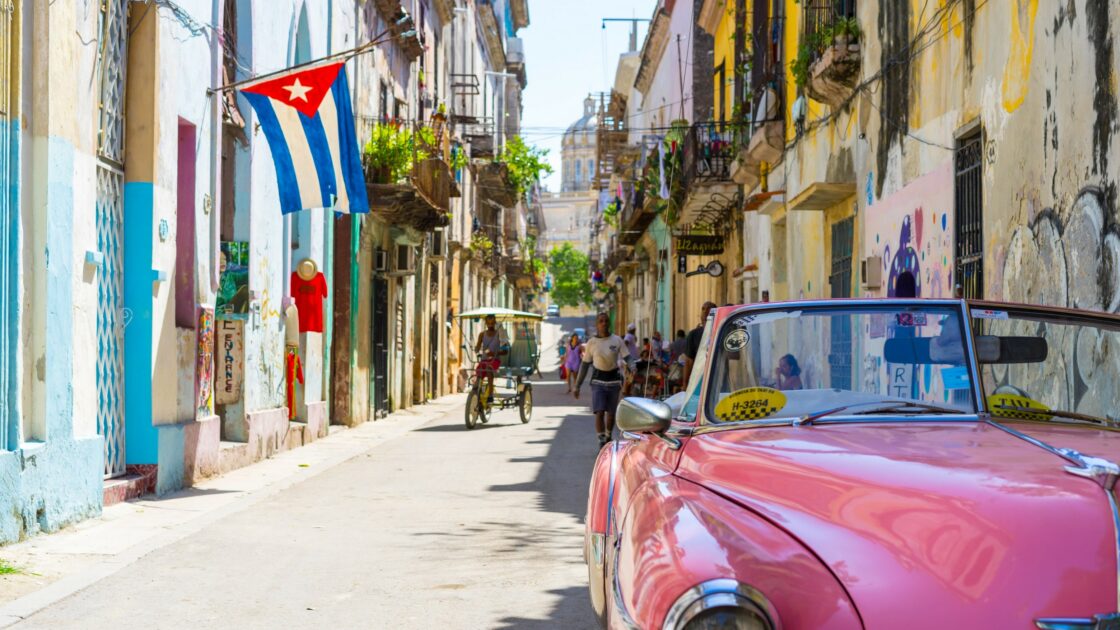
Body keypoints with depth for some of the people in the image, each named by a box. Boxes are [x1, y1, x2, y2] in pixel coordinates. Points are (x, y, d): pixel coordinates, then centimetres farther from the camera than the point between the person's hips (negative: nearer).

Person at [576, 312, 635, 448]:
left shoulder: (617, 340, 0)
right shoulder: (591, 343, 0)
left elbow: (627, 357, -1)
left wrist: (632, 367, -25)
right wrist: (577, 386, 5)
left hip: (613, 379, 1)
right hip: (598, 381, -1)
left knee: (611, 413, 11)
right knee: (599, 412, -14)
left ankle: (608, 438, 32)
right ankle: (602, 440, -12)